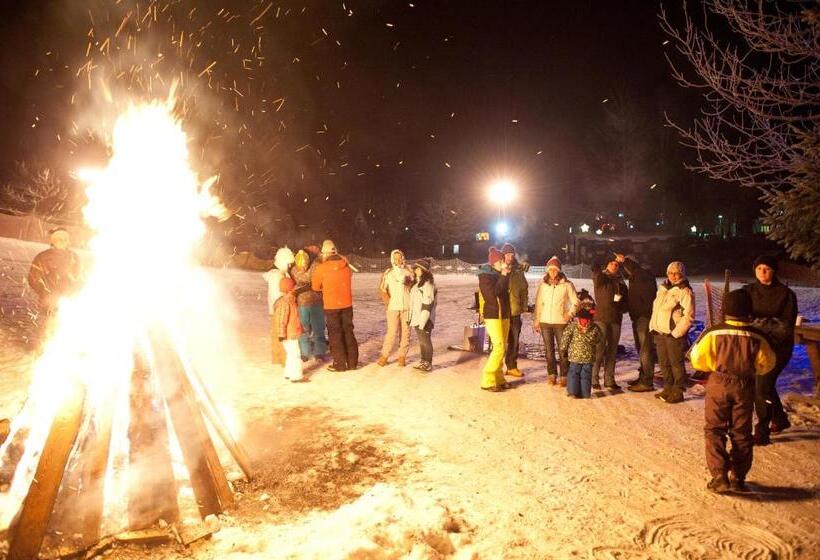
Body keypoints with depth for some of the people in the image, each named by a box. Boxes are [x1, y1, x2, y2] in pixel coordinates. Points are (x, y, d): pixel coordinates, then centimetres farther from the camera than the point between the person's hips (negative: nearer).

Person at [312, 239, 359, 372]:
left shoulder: (321, 268, -12)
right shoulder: (346, 265, -1)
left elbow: (315, 287, 0)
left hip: (331, 306, -4)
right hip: (347, 304, 4)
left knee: (335, 334, 7)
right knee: (348, 332, 14)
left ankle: (340, 364, 10)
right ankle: (352, 362, 20)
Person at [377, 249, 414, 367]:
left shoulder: (409, 271, 5)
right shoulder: (388, 273, 4)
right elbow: (382, 289, 2)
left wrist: (408, 283, -14)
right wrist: (388, 303, -6)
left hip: (407, 307, 1)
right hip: (393, 307, -1)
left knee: (405, 332, 3)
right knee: (392, 332, -6)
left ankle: (402, 356, 12)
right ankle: (384, 355, 6)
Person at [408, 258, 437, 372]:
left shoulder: (428, 283, -15)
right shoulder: (418, 282, 14)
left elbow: (428, 304, -20)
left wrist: (423, 321, -23)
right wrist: (412, 317, 15)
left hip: (424, 318, -9)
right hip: (417, 318, 9)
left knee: (426, 341, 0)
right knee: (421, 341, 15)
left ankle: (428, 364, 8)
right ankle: (423, 361, 24)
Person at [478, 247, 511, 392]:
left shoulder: (499, 275, 11)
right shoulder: (485, 275, -10)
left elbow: (506, 291, 13)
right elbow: (493, 294, -20)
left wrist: (506, 275, 0)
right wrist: (503, 276, -17)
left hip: (504, 315, 8)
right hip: (493, 316, -8)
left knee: (502, 348, 9)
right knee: (499, 347, -14)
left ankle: (498, 378, 17)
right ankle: (488, 381, -8)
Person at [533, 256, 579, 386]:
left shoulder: (567, 285, -3)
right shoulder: (543, 285, 5)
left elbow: (576, 302, 3)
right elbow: (538, 303, 9)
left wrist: (570, 314, -11)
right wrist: (536, 321, 6)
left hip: (561, 322, -3)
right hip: (545, 322, 3)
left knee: (563, 350, -2)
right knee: (549, 350, 9)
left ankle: (564, 376, 8)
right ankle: (552, 375, 19)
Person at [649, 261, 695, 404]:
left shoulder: (684, 291, -10)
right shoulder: (663, 288, 14)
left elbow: (688, 316, -15)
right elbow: (655, 309, 21)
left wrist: (676, 333, -17)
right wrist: (653, 327, 13)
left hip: (674, 334, -8)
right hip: (659, 332, 8)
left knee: (676, 363, -1)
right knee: (664, 363, 14)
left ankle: (678, 392, 7)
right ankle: (668, 389, 26)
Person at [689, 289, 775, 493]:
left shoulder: (713, 333, -14)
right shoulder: (756, 337, -7)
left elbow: (697, 359, -9)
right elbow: (766, 365, 4)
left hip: (718, 385, -2)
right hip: (745, 388, 2)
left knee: (714, 431, 7)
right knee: (741, 434, 13)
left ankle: (719, 476, 2)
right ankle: (738, 478, 19)